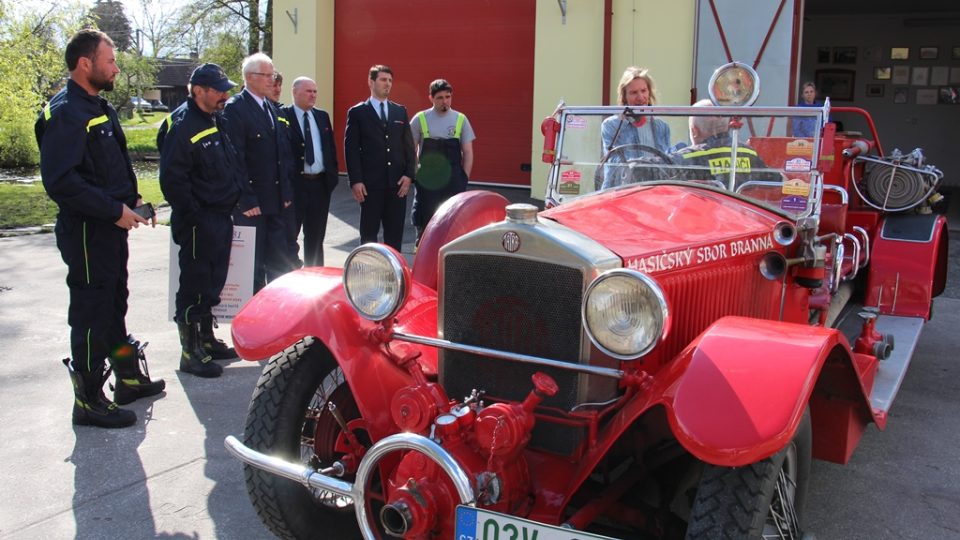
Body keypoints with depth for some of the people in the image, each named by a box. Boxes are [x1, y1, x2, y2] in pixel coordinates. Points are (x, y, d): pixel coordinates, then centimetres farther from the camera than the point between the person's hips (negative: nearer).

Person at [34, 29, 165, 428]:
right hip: (86, 231, -10)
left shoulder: (99, 107, 14)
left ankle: (129, 377, 35)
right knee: (91, 316, -1)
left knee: (114, 306, 20)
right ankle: (89, 402, 11)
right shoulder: (65, 113, -18)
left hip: (112, 228, 10)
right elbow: (60, 181, -26)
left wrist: (131, 200, 9)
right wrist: (114, 209, -23)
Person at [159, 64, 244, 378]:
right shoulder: (183, 125, -16)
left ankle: (206, 340, 32)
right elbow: (171, 178, -21)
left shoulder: (216, 120, 13)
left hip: (221, 218, 9)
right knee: (194, 287, 0)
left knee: (212, 284, 18)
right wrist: (194, 216, -20)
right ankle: (191, 353, 10)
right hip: (199, 222, -9)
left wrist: (235, 199, 14)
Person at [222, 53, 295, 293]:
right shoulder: (235, 108, -10)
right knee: (253, 265, 2)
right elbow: (235, 158, -15)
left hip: (277, 201, 7)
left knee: (280, 264, 12)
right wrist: (246, 200, -18)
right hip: (251, 203, -7)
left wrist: (286, 192, 10)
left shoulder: (272, 108, 14)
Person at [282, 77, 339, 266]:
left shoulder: (322, 116, 12)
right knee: (289, 234, 2)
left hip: (320, 184, 6)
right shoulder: (283, 116, -6)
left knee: (316, 236, 14)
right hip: (294, 184, -6)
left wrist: (333, 176, 8)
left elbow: (331, 147, 16)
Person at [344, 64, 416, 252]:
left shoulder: (400, 111, 13)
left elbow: (409, 146, 10)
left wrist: (409, 174, -2)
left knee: (395, 234, 6)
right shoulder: (357, 113, 2)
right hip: (370, 184, -3)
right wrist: (355, 181, -11)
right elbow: (351, 149, -3)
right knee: (369, 233, 5)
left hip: (398, 183, 3)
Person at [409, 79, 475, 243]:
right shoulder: (420, 119, 0)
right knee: (424, 224, 3)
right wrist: (415, 175, -2)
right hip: (426, 182, -1)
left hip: (453, 183, 1)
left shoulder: (461, 119, 4)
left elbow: (468, 152, 6)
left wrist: (464, 178, 0)